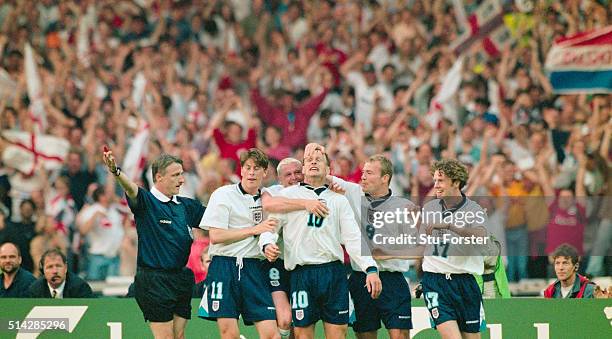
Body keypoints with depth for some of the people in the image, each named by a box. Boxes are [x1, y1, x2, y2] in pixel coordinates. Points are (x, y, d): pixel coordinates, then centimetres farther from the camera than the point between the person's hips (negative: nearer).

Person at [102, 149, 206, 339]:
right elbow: (131, 189, -26)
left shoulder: (187, 205, 12)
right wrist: (115, 171, -49)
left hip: (180, 279, 6)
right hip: (154, 279, -6)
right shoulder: (147, 201, -7)